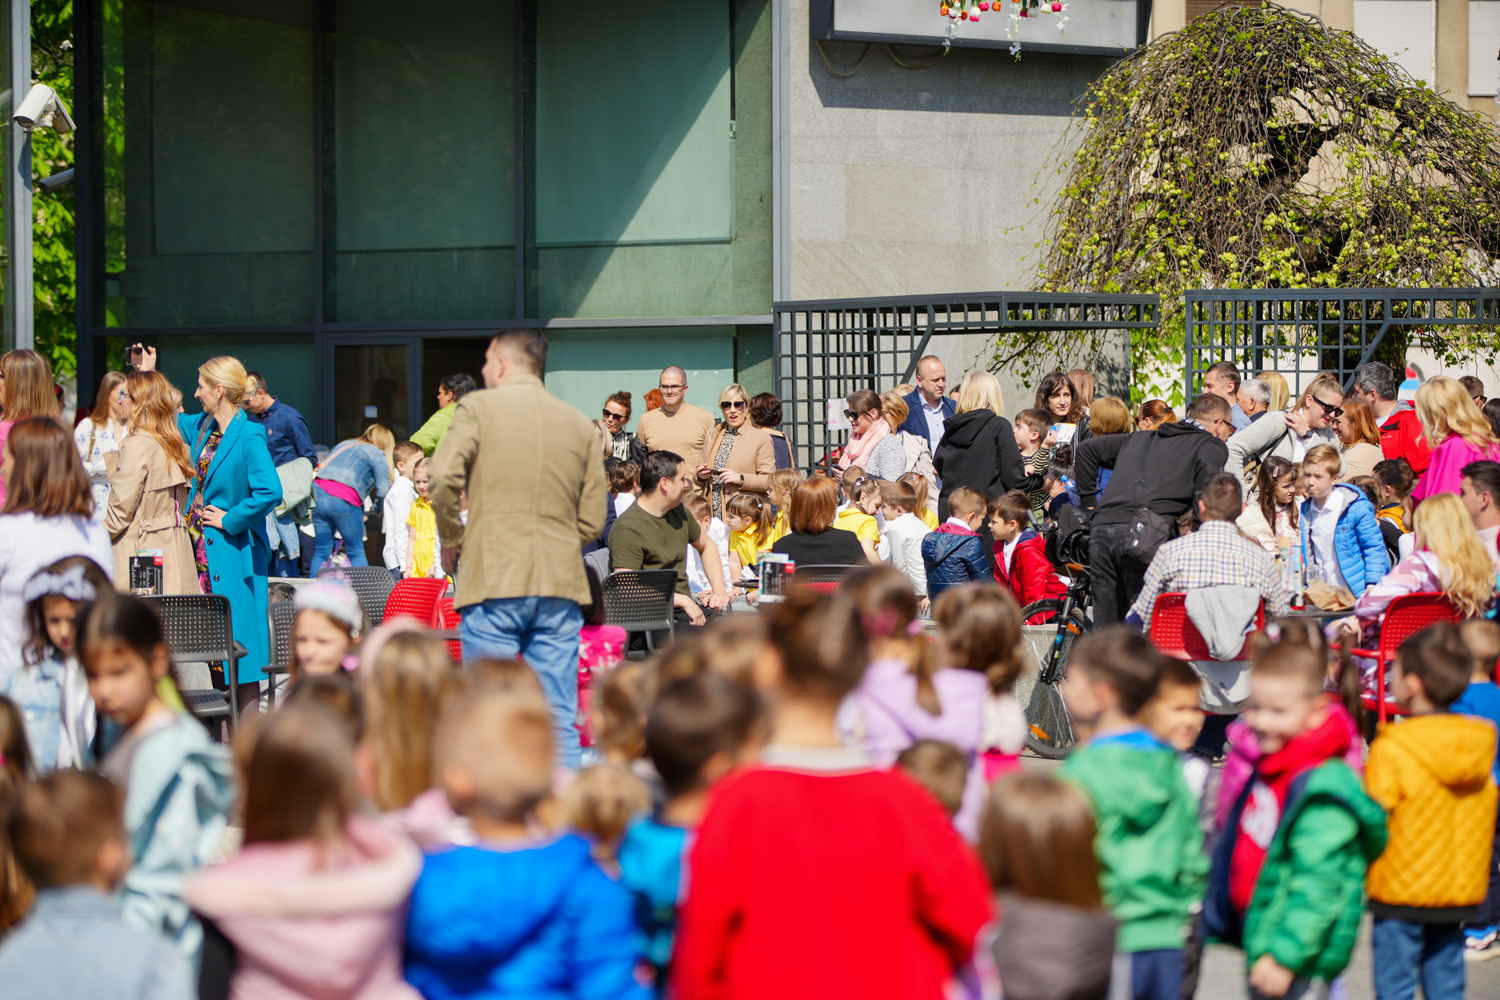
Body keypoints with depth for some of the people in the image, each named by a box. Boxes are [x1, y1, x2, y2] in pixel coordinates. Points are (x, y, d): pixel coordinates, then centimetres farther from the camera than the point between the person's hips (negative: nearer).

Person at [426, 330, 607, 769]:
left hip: (494, 581, -3)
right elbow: (592, 521, 11)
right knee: (559, 721, 4)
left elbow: (442, 480, -12)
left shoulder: (478, 408, 2)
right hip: (561, 584, 3)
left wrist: (451, 540, 2)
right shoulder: (579, 423, 13)